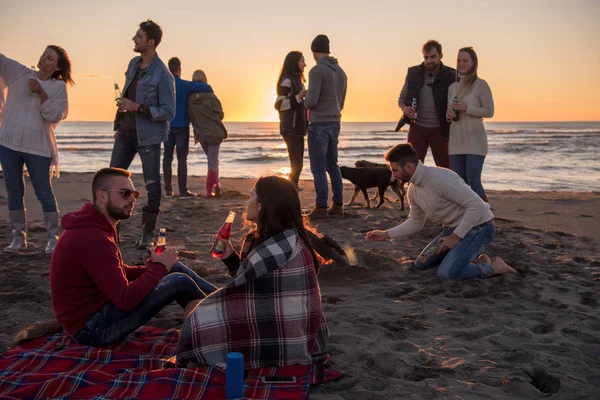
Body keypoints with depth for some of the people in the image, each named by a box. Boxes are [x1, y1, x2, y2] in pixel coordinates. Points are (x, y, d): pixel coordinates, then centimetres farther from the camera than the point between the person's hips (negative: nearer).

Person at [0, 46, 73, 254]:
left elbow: (55, 116, -8)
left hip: (38, 147, -3)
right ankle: (19, 237, 20)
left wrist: (41, 93, -18)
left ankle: (53, 238, 9)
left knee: (44, 193, 1)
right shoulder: (18, 73, 6)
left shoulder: (59, 87, 0)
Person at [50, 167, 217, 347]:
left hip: (98, 305, 10)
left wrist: (147, 269, -3)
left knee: (175, 268, 6)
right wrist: (159, 267, -15)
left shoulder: (95, 226, 7)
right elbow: (126, 300, -27)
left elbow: (117, 272, 15)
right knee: (178, 282, -16)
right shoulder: (92, 239, -26)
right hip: (91, 327, -10)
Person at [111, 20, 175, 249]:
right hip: (126, 132, 7)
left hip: (148, 135, -7)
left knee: (152, 185, 1)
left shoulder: (162, 75, -16)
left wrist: (137, 107, -23)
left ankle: (148, 234, 11)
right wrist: (118, 125, 17)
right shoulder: (133, 64, 6)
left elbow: (169, 112, -18)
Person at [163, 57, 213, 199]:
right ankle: (183, 191, -4)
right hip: (181, 125, -4)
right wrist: (209, 91, 4)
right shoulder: (185, 85, -10)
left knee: (167, 156, 9)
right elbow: (206, 88, -17)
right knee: (182, 158, -3)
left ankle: (168, 190, 10)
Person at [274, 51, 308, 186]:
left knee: (297, 164, 8)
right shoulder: (286, 81, -10)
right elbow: (279, 105, -17)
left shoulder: (297, 81, 18)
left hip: (298, 128, 9)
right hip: (290, 128, -9)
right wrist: (298, 97, -23)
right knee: (296, 165, -13)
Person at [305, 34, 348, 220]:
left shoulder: (317, 70, -14)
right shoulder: (341, 71, 10)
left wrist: (306, 99, 3)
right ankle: (338, 205, 16)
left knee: (318, 168, -3)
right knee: (333, 165, 14)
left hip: (319, 124, -8)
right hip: (335, 123, 8)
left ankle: (321, 208, -1)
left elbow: (311, 102, -20)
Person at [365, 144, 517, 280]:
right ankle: (475, 260, 15)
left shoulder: (439, 178, -28)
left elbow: (477, 205, -28)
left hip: (479, 227, -9)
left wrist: (455, 237, -22)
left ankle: (494, 266, -3)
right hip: (454, 228, 9)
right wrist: (386, 234, 11)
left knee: (446, 273, -24)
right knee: (421, 263, 11)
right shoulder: (413, 190, 1)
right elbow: (415, 223, 18)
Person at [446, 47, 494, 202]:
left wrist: (467, 108, -17)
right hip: (456, 140, 6)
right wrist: (448, 115, -2)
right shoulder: (452, 87, 13)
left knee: (473, 181, -12)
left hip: (474, 140, -6)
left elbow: (489, 111, -6)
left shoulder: (481, 84, -4)